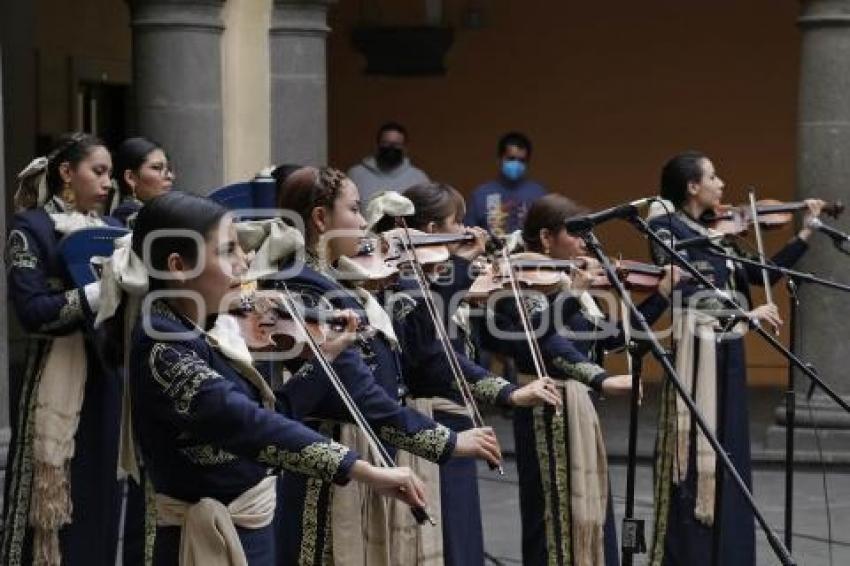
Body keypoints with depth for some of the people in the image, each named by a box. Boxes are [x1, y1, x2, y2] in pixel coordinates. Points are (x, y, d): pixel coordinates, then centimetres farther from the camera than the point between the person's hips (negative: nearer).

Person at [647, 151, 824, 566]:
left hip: (728, 354, 8)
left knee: (726, 458, 11)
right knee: (695, 457, -6)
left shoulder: (716, 233, 14)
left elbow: (764, 273, 15)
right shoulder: (666, 228, -8)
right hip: (696, 353, -8)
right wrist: (745, 312, -23)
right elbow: (682, 291, -19)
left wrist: (806, 232, 10)